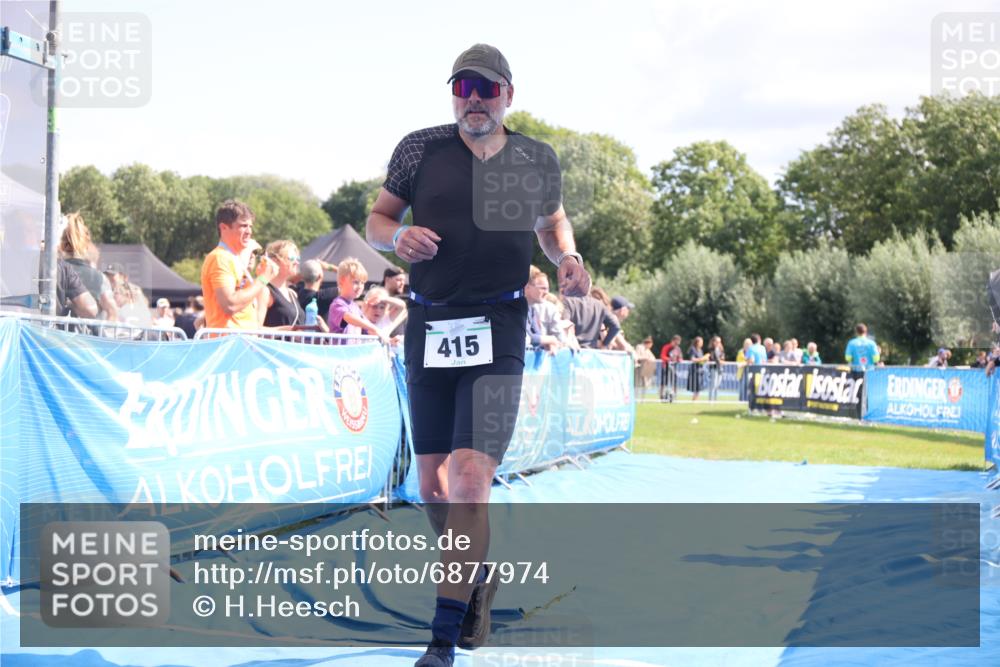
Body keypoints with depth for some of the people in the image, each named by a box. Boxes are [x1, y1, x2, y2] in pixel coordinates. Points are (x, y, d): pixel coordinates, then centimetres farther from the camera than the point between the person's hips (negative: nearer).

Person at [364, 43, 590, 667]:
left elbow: (552, 220, 24)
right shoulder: (421, 148, 4)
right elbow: (376, 220, 11)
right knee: (433, 486, 8)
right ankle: (477, 575, 37)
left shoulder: (537, 161, 7)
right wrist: (398, 234, -12)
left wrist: (568, 258, 4)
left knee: (470, 479, -15)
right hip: (429, 328, 2)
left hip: (499, 332, -2)